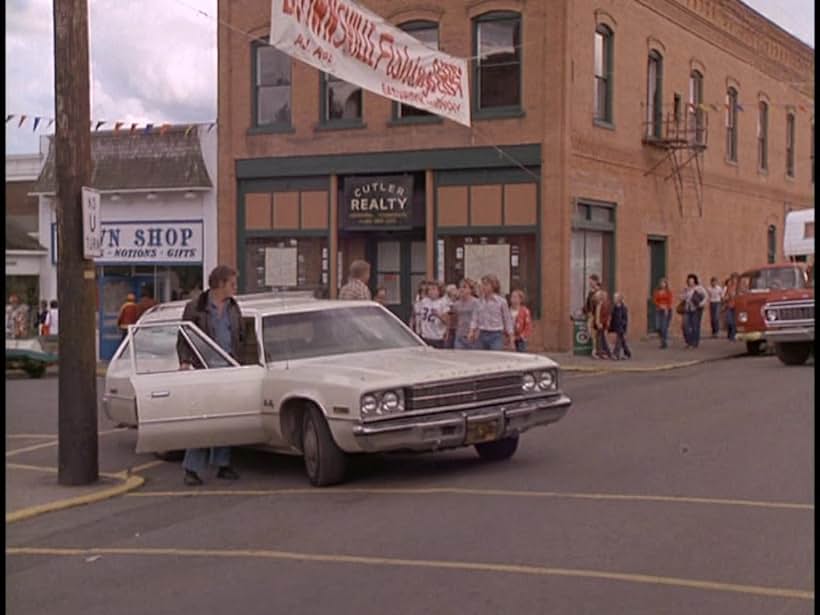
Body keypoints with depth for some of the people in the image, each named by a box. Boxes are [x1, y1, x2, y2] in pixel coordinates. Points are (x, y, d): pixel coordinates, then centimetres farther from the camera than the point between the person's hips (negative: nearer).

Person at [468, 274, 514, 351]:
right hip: (482, 335, 4)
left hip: (496, 336, -4)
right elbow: (475, 318, 8)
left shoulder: (501, 301, -4)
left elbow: (507, 319, 2)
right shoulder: (480, 301, 5)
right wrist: (472, 331, -5)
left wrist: (510, 337, 3)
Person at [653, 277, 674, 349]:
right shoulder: (656, 292, 9)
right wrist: (660, 305, -14)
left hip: (666, 311, -3)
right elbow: (654, 300, 2)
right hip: (658, 311, 3)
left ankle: (665, 343, -2)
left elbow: (670, 301, -4)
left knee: (664, 327, -10)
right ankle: (663, 339, 21)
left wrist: (666, 309, -17)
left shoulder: (668, 292, 3)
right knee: (658, 327, -3)